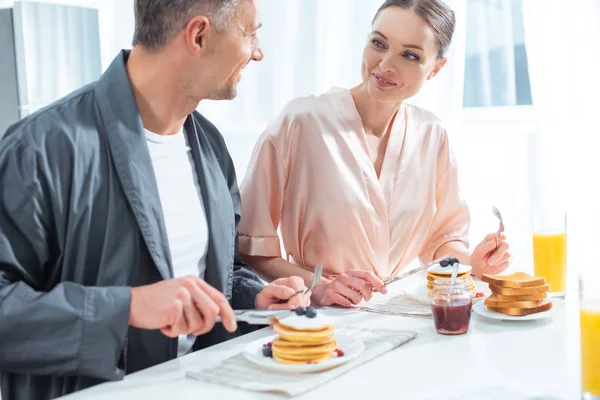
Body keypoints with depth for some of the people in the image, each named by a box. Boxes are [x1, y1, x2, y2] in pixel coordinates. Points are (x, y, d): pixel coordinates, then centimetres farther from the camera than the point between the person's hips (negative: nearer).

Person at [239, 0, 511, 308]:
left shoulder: (432, 136, 2)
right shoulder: (299, 121, -12)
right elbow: (250, 245, -9)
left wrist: (471, 263, -6)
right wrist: (316, 287, -21)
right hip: (317, 318, -2)